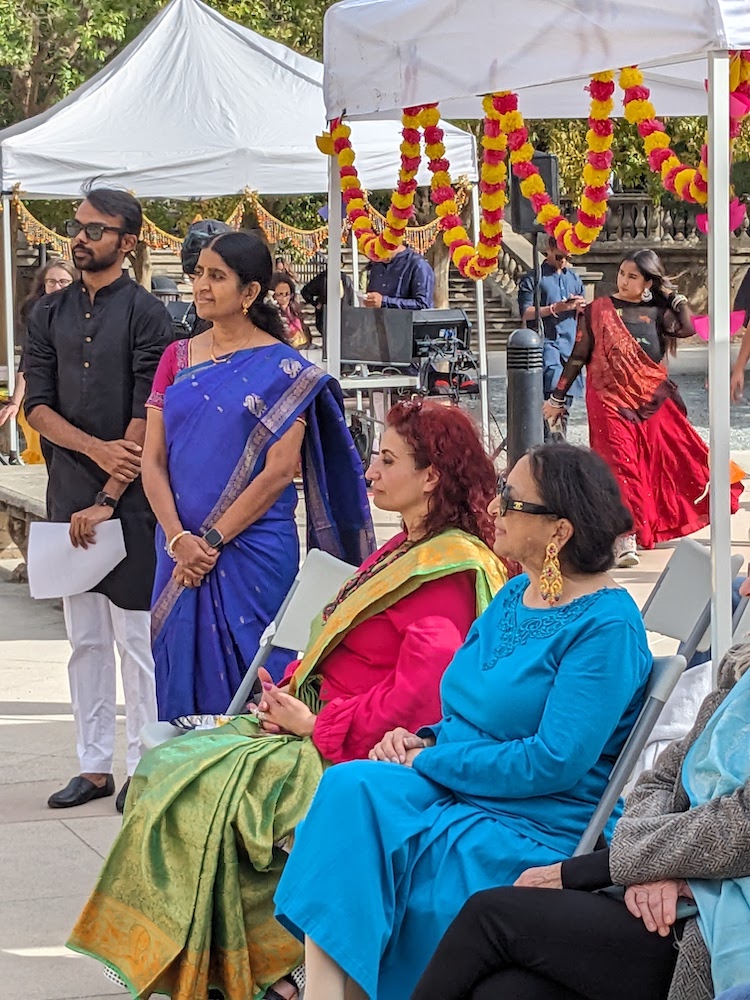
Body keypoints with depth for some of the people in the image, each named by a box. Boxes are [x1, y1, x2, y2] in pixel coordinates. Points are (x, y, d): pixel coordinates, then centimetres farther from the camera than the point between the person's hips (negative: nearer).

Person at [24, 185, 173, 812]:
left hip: (130, 499, -5)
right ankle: (95, 766, 17)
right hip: (69, 495, 5)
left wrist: (107, 498, -15)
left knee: (136, 639, 0)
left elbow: (147, 416, -11)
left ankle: (144, 767, 8)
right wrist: (97, 449, -13)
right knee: (85, 638, 10)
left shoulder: (146, 315, -6)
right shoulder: (50, 315, 11)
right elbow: (37, 405, 4)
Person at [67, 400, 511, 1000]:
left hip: (356, 752, -11)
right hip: (323, 722, 11)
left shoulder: (448, 571, -18)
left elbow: (419, 696, -26)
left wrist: (316, 726, -18)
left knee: (199, 793, -18)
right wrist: (291, 689, 2)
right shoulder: (407, 550, 15)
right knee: (169, 765, 2)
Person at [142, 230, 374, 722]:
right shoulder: (178, 358, 9)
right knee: (183, 674, 8)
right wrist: (179, 539, -10)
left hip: (254, 549, -4)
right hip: (182, 550, 4)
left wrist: (212, 540, -13)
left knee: (250, 684, -1)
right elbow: (153, 460, 4)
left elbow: (280, 470, -10)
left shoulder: (282, 369, -4)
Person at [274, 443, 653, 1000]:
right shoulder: (513, 596, 15)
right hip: (451, 789, 7)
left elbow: (554, 762, -19)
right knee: (350, 788, -24)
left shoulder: (607, 627, -12)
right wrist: (424, 741, 2)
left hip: (538, 834, -7)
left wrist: (429, 763, -13)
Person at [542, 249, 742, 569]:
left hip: (652, 399, 2)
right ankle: (626, 539, -12)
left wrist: (672, 293, 2)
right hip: (610, 401, -2)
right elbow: (578, 356, 7)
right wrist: (557, 397, 7)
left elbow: (687, 328, -9)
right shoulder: (597, 311, 5)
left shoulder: (656, 313, 8)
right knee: (621, 464, -10)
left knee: (666, 460, -1)